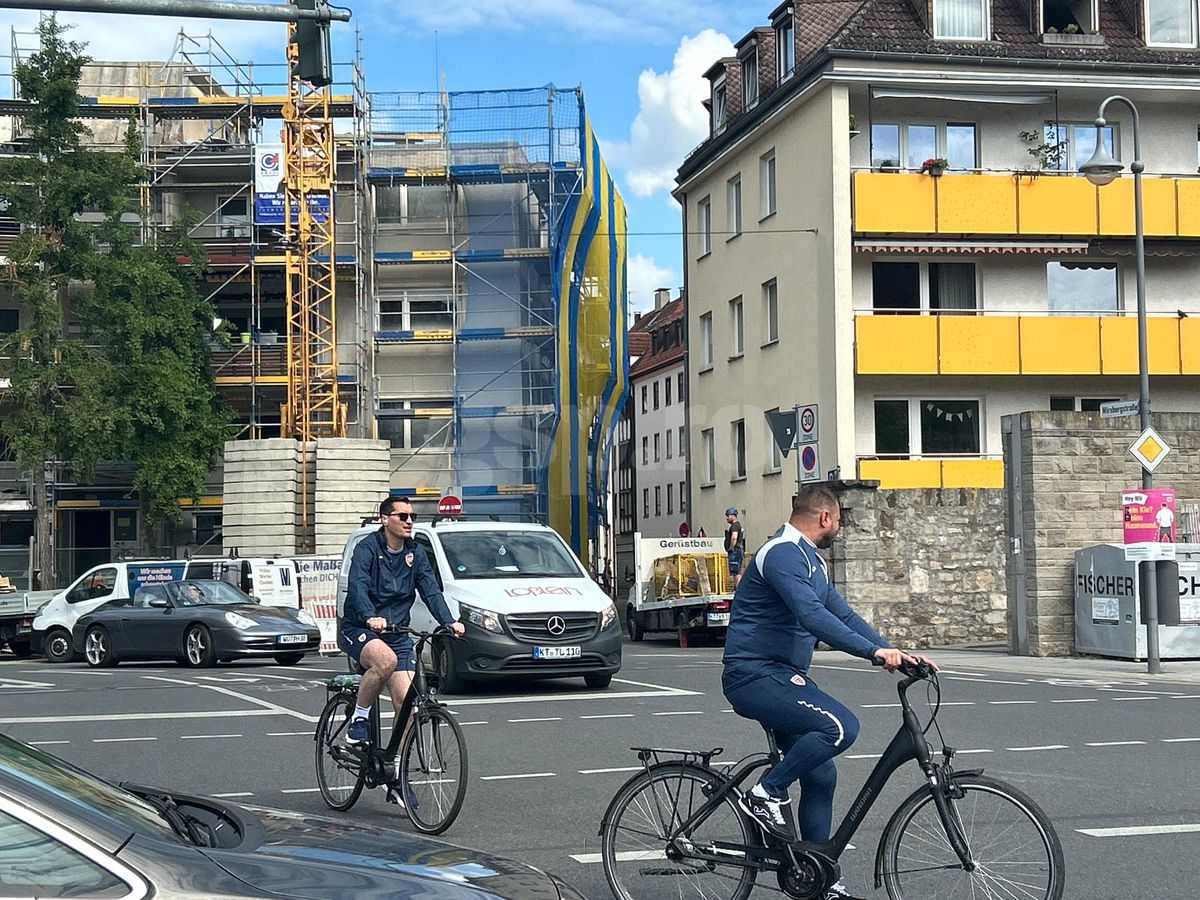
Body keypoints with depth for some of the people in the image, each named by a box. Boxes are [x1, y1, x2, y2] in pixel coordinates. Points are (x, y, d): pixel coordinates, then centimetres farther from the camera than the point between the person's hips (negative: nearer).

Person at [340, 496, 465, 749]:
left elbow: (431, 590, -2)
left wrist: (449, 621, -21)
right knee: (386, 660, -36)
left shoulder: (415, 553, 8)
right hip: (359, 630, -5)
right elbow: (358, 586, -26)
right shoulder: (368, 548, -10)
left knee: (407, 703, -8)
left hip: (397, 634, 5)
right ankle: (358, 720, -15)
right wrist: (370, 617, -45)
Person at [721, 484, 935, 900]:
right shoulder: (783, 553, -16)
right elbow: (812, 616, -29)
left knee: (821, 776, 7)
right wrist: (875, 651, -33)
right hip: (755, 677, -10)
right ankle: (765, 794, -13)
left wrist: (897, 652, 5)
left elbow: (842, 615, 16)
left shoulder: (810, 560, 18)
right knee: (841, 726, -28)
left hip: (783, 677, 10)